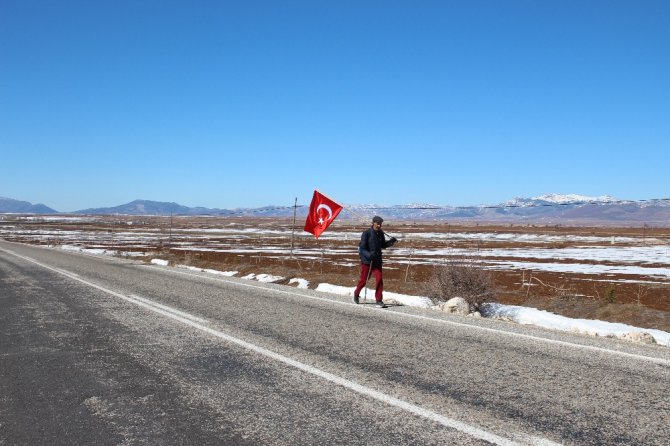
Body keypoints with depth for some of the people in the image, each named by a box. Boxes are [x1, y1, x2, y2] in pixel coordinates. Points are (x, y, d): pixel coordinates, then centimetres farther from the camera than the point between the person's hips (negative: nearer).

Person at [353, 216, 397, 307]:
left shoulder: (381, 234, 5)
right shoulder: (366, 233, -12)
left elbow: (383, 245, 17)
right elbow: (362, 248, -14)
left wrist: (390, 241, -2)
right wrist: (369, 255, -30)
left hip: (377, 261, 4)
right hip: (366, 261, -4)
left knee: (379, 279, -8)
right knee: (363, 280, 8)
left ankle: (378, 300, -1)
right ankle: (356, 293, 35)